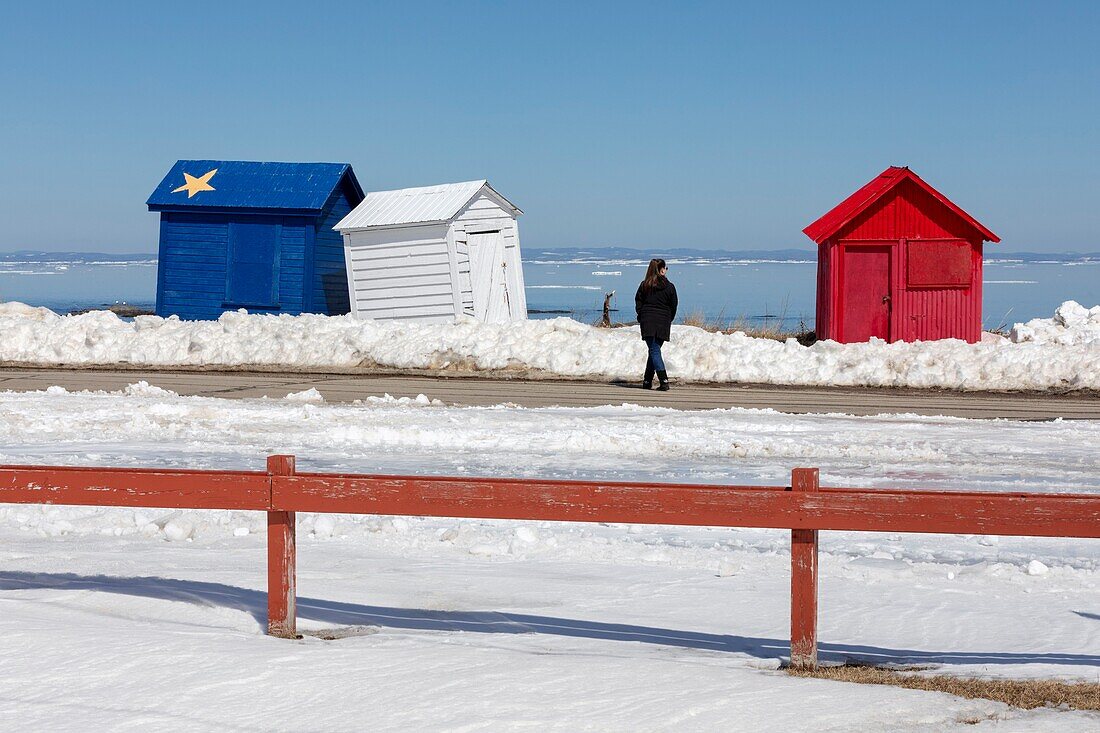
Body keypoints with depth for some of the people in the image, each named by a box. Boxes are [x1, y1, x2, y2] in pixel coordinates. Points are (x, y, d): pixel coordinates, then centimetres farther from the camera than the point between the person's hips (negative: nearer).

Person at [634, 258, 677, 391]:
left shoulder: (644, 285, 0)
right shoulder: (670, 287, 1)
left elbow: (638, 304, 2)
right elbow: (673, 307, 5)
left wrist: (641, 318, 14)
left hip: (648, 323, -1)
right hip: (663, 323, 1)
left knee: (654, 351, -4)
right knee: (654, 351, 14)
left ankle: (664, 381, -19)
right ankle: (647, 381, 18)